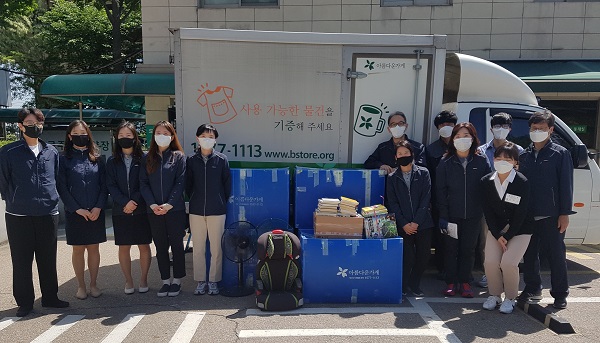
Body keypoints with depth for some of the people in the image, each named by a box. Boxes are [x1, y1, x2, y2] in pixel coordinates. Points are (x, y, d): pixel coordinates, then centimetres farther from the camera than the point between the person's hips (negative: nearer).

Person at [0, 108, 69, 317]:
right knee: (22, 261, 6)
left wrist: (51, 199, 9)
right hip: (19, 216, -2)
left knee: (48, 260, 11)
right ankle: (24, 302, 20)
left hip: (48, 214, 2)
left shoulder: (51, 152, 8)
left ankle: (50, 297, 25)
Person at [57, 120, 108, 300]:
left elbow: (104, 185, 4)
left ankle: (93, 284, 20)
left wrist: (98, 207, -8)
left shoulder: (97, 158, 6)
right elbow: (62, 187, -3)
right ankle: (81, 286, 19)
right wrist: (77, 209, -11)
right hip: (74, 212, -1)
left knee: (94, 248, 8)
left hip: (96, 212, 1)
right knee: (78, 249, 7)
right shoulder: (64, 159, 0)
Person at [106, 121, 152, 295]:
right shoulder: (112, 161, 7)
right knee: (124, 247, 7)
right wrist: (125, 202, -13)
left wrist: (135, 201, -14)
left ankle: (143, 279, 19)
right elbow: (110, 185, 0)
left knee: (144, 246, 4)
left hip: (141, 210, -2)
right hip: (120, 211, 2)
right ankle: (128, 281, 20)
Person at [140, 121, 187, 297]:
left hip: (175, 209, -3)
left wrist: (169, 204, -15)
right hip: (154, 210, 3)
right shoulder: (147, 158, 9)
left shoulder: (178, 157, 1)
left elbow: (180, 183, -6)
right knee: (160, 246, 10)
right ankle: (165, 280, 21)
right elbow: (143, 183, 3)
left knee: (177, 244, 5)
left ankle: (177, 280, 17)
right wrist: (152, 204, -10)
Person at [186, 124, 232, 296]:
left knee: (216, 248, 4)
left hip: (217, 211, -2)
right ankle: (201, 281, 21)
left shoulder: (222, 159, 0)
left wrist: (223, 203, 4)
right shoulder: (191, 160, 4)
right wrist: (195, 200, 7)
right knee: (198, 248, 9)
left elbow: (227, 185, 3)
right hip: (196, 211, 2)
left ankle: (213, 281, 17)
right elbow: (188, 185, 10)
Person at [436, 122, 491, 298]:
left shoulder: (481, 161, 1)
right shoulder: (445, 163, -1)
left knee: (468, 249, 9)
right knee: (451, 249, 6)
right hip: (452, 214, -1)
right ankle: (450, 283, 18)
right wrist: (443, 216, -9)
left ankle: (465, 283, 22)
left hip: (473, 215, 1)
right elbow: (441, 191, -3)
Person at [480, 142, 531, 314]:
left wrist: (507, 237, -14)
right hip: (495, 229, 3)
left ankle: (510, 298, 6)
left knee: (508, 263, -19)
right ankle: (494, 295, 12)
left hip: (519, 230, -3)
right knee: (490, 262, -13)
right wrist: (498, 236, -10)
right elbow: (488, 211, -3)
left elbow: (521, 214, -13)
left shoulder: (522, 183, -15)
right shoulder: (486, 181, -4)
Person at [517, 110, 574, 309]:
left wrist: (564, 214, -10)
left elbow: (566, 185, -5)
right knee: (529, 254, 11)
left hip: (551, 215, -4)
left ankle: (560, 294, 18)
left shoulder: (560, 154, -1)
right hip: (528, 215, 4)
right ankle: (532, 289, 25)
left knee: (556, 255, 5)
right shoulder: (525, 155, 11)